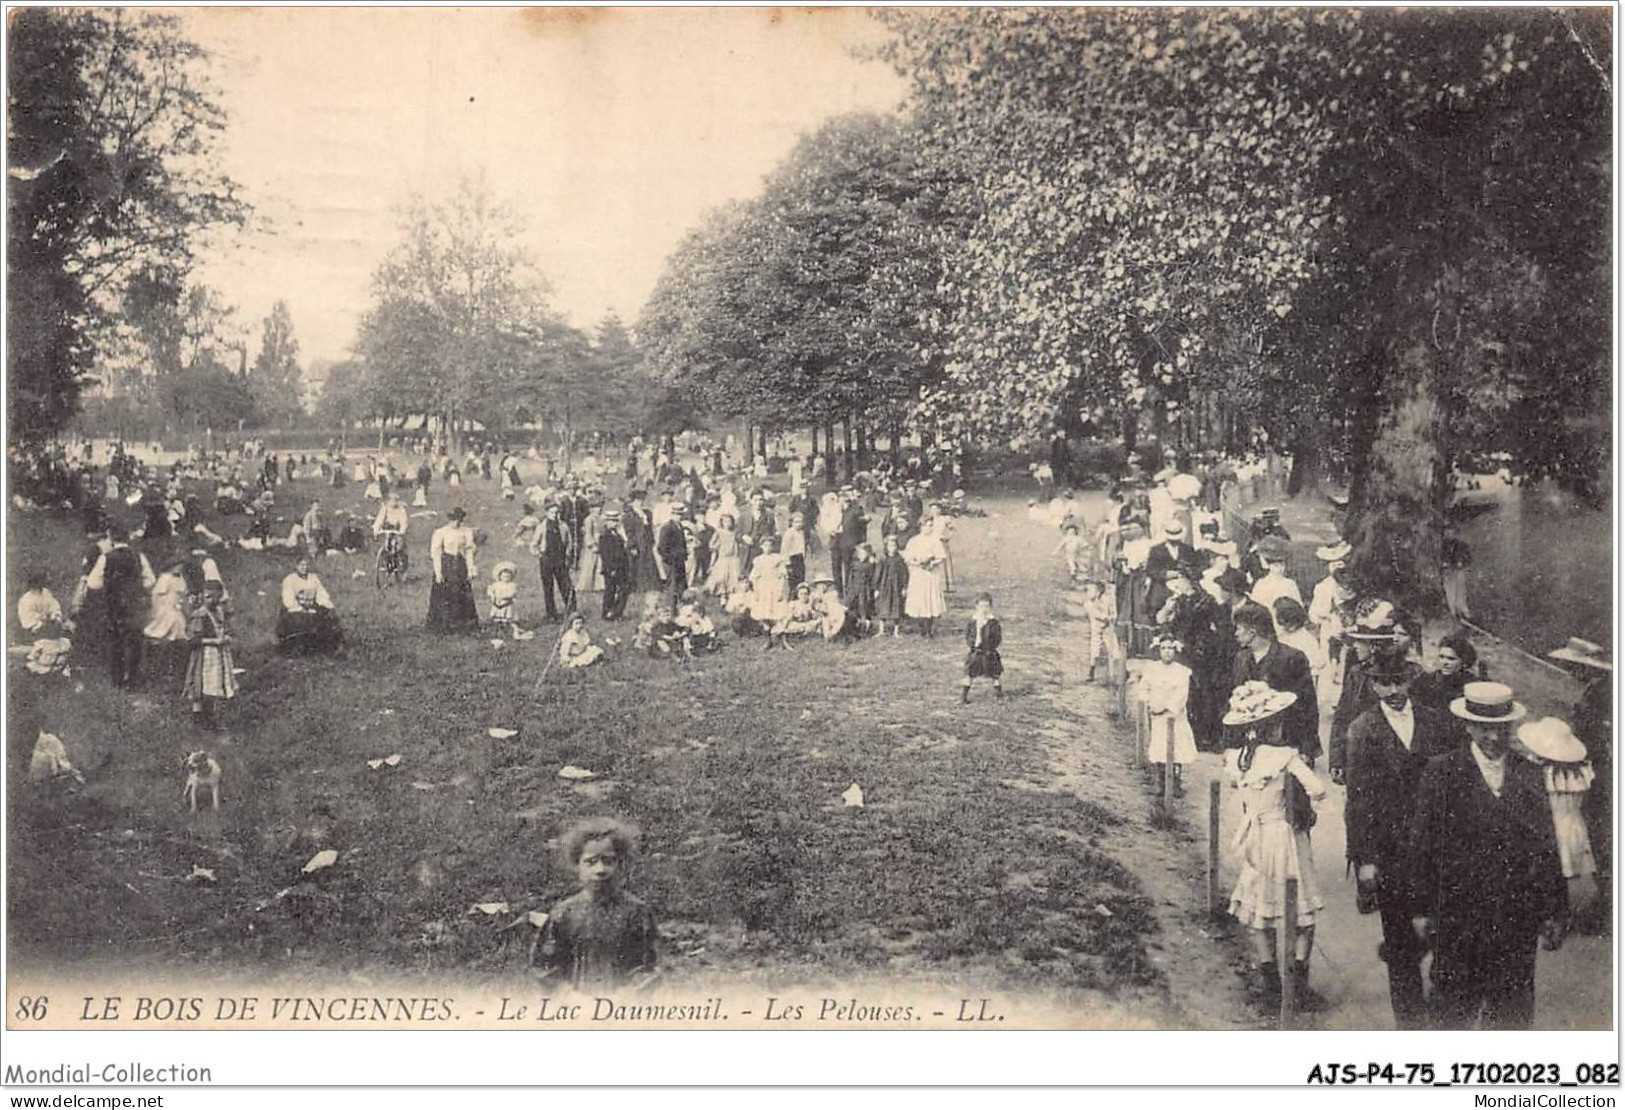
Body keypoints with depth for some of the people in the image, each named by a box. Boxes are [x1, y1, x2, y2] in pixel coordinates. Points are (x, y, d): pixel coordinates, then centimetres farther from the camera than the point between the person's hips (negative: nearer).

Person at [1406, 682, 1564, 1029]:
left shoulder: (1529, 778, 6)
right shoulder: (1442, 776, -4)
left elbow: (1546, 847, 9)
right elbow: (1422, 847, -2)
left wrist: (1550, 911, 9)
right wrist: (1421, 909, -2)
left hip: (1518, 919, 3)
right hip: (1458, 918, -2)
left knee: (1513, 1013, 8)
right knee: (1455, 1011, 7)